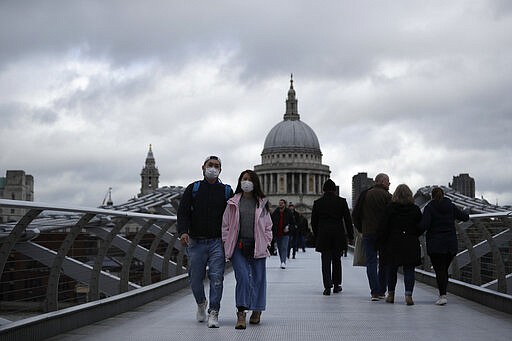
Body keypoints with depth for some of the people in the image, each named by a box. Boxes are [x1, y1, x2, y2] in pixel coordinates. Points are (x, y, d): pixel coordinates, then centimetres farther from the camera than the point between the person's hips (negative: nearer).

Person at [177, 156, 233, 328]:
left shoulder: (226, 191, 9)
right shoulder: (193, 189, 8)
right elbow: (183, 212, 0)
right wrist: (183, 231, -17)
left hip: (217, 242, -1)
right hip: (196, 241, 1)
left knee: (216, 278, -10)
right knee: (195, 278, 7)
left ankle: (213, 313, -4)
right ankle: (201, 304, 34)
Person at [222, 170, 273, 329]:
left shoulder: (262, 203, 9)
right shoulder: (233, 203, 7)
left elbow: (268, 225, 13)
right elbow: (225, 224, 10)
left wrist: (266, 243, 4)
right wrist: (226, 243, 3)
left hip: (257, 246, 1)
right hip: (238, 246, -1)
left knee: (258, 279, 6)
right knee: (242, 277, -14)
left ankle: (257, 310, 24)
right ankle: (241, 314, -14)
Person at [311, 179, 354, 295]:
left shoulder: (318, 203, 1)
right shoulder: (342, 201, -1)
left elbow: (313, 221, 6)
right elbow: (348, 219, 0)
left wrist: (316, 235, 16)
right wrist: (350, 236, 6)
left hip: (323, 235, 0)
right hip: (338, 236, 0)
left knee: (326, 261, 1)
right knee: (336, 260, 13)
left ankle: (327, 286, -12)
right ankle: (336, 285, 19)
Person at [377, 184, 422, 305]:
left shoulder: (390, 208, -4)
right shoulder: (415, 209, -1)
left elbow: (384, 227, -4)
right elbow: (421, 228, 2)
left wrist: (380, 242, 2)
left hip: (393, 244, 0)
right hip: (411, 245, 0)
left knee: (391, 269, 12)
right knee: (409, 270, 2)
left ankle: (391, 294, 18)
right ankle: (408, 294, -10)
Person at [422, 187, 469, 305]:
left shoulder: (429, 207, -6)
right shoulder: (451, 206, 6)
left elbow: (425, 225, -17)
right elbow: (465, 217, 11)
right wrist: (466, 214, 33)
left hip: (435, 245, -4)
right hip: (451, 244, 4)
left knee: (439, 270, -4)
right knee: (444, 269, 15)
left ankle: (443, 295, -15)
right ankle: (443, 294, 18)